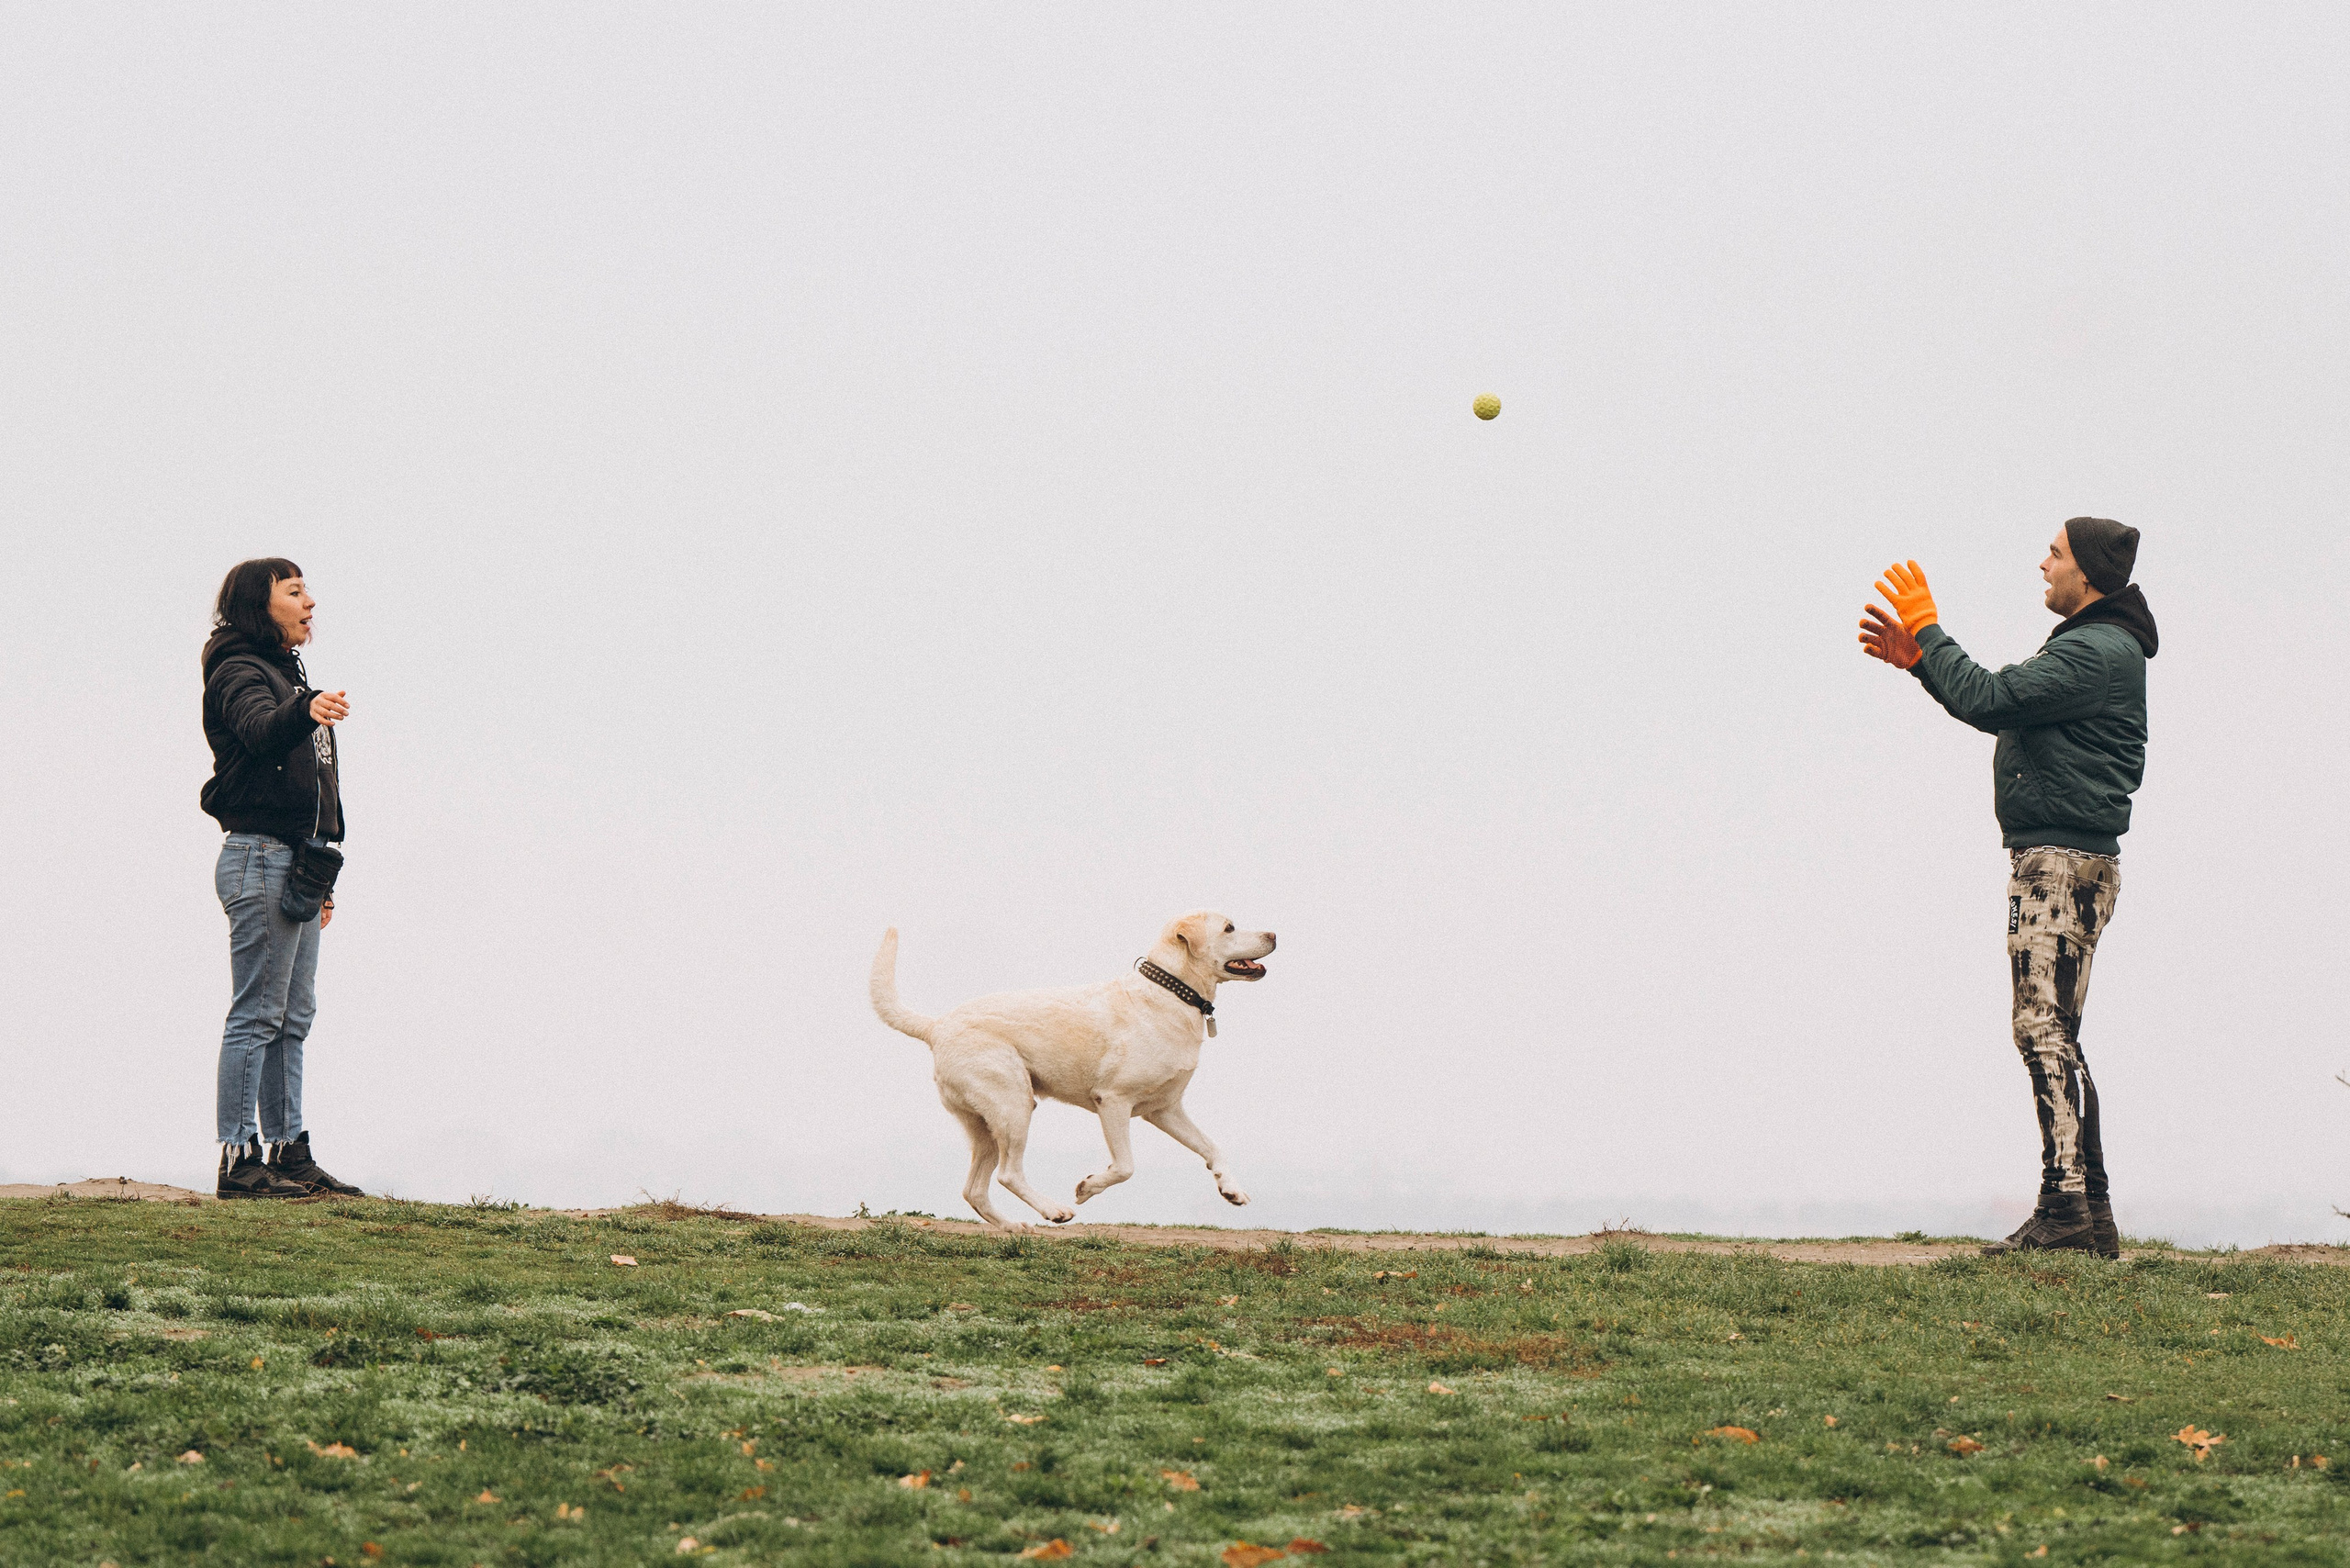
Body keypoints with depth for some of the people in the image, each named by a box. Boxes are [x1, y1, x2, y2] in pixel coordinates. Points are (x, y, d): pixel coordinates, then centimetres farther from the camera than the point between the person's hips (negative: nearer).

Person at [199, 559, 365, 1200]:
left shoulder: (285, 673, 21)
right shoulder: (239, 674, -8)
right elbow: (261, 732, -31)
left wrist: (319, 878, 25)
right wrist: (306, 711, -53)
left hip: (298, 863, 10)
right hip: (261, 856, -10)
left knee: (292, 1017, 9)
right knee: (257, 1015, -10)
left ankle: (289, 1151, 12)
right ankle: (238, 1158, -10)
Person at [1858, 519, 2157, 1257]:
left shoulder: (2097, 653, -14)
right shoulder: (2086, 646, 20)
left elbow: (1988, 700, -21)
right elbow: (1997, 707, 25)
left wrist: (1927, 629, -9)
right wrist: (1920, 660, 17)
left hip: (2064, 864, -11)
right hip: (2047, 862, 11)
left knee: (2046, 1029, -15)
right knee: (2051, 1035, 11)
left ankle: (2066, 1210, -19)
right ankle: (2088, 1217, 13)